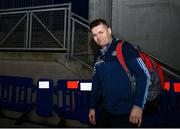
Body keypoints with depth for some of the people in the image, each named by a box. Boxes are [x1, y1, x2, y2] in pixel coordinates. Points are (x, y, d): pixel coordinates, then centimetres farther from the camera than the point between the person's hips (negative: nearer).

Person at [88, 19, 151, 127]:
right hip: (106, 112, 6)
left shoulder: (124, 48, -9)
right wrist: (93, 107, 15)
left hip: (126, 113, -6)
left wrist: (139, 105, -20)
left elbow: (144, 75, -15)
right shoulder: (98, 56, 10)